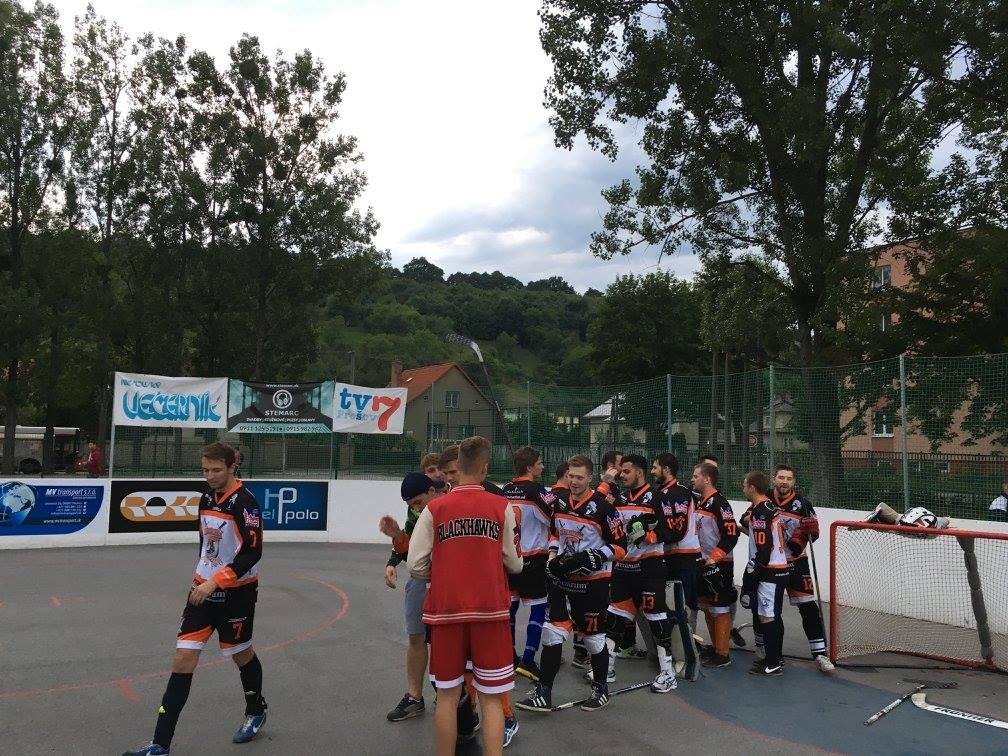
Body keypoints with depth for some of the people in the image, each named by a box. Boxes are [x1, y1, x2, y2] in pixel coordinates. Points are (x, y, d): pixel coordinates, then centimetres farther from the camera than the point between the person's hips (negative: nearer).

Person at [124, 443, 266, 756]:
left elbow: (253, 552, -22)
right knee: (183, 658, 0)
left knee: (241, 654, 12)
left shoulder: (244, 502, -18)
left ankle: (256, 712, 39)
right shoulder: (206, 499, 6)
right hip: (204, 589, 6)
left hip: (236, 592, -6)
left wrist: (215, 582, -24)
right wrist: (201, 576, 17)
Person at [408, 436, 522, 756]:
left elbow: (416, 566, -2)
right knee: (491, 698, 8)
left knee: (448, 695, 14)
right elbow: (514, 564, 2)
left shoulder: (434, 509, -2)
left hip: (446, 610, 1)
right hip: (490, 610, 0)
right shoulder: (502, 507, -2)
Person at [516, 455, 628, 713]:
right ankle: (543, 694, 9)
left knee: (594, 638, 9)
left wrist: (594, 557, -23)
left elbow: (620, 546, -11)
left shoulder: (603, 507, -16)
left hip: (593, 582, -5)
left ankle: (601, 689, 30)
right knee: (552, 633, 2)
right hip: (562, 578, 5)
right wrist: (553, 556, 5)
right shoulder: (560, 503, 3)